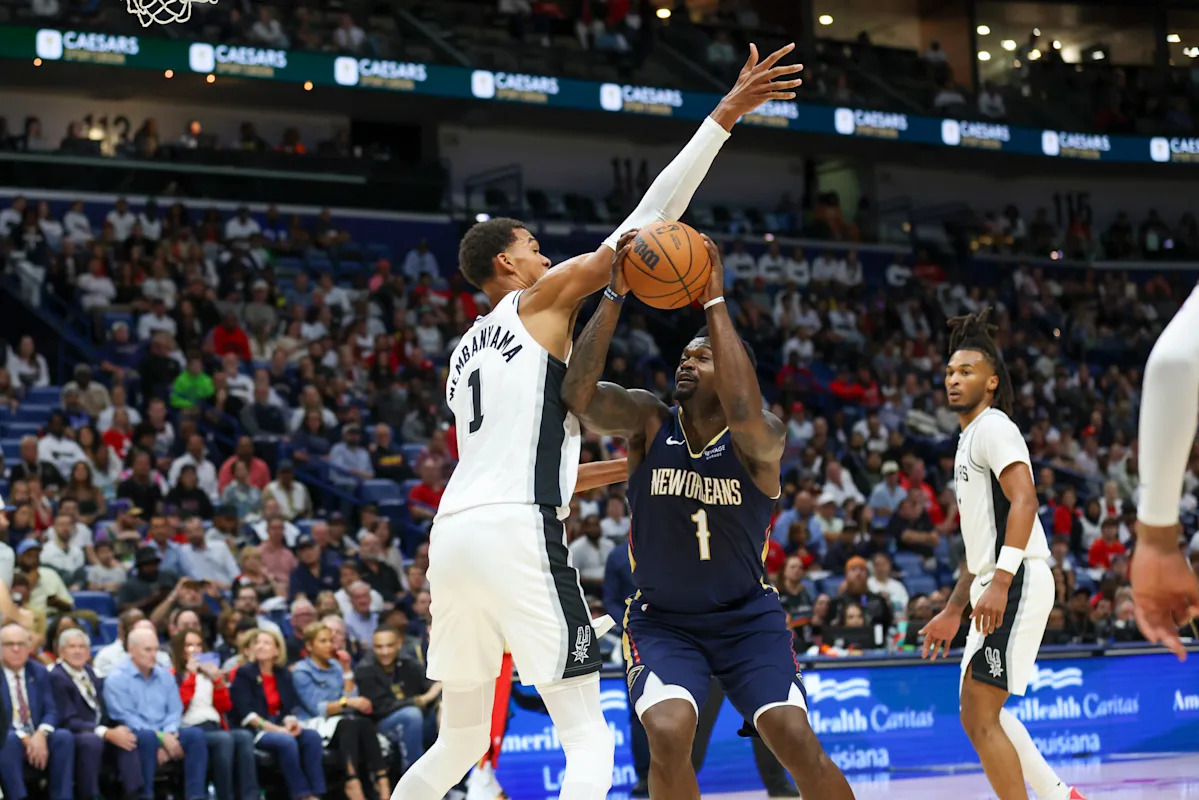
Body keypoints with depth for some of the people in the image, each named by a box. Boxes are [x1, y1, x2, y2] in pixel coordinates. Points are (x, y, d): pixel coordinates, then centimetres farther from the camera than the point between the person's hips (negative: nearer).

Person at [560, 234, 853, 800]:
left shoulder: (762, 440, -15)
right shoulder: (649, 422, -9)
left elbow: (742, 410, -40)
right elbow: (577, 394, -28)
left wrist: (714, 301, -37)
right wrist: (614, 296, -35)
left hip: (746, 618, -1)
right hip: (662, 620, 1)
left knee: (796, 741, -13)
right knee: (668, 735, -25)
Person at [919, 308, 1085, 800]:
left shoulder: (993, 427, -5)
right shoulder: (969, 439, 25)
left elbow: (1024, 500, -21)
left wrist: (1000, 581, -31)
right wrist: (952, 612, 28)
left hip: (1017, 582, -11)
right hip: (995, 588, 11)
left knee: (980, 715, -14)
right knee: (978, 713, 17)